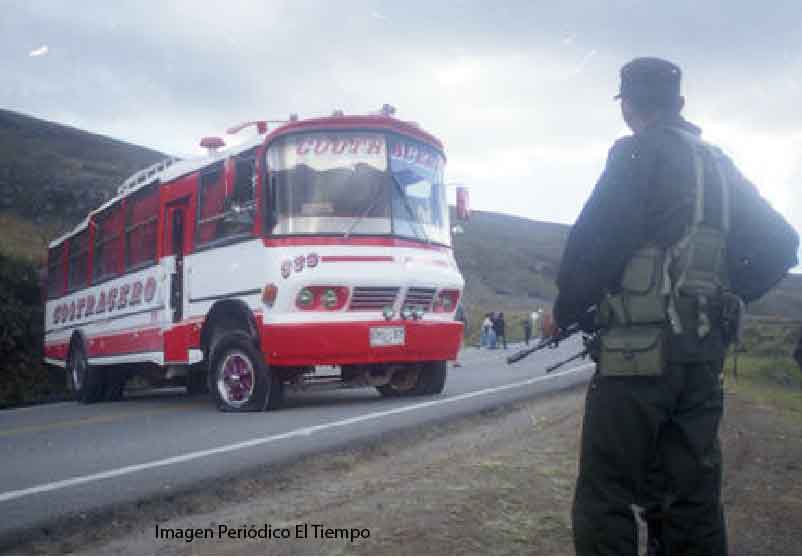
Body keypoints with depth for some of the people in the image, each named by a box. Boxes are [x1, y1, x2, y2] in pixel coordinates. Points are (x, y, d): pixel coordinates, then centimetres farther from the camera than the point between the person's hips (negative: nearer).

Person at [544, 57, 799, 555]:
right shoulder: (720, 166, 17)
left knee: (606, 497, -1)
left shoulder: (639, 155, -4)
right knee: (692, 497, 13)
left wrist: (563, 312, 0)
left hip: (639, 349, -7)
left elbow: (595, 243, -14)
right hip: (704, 351, 7)